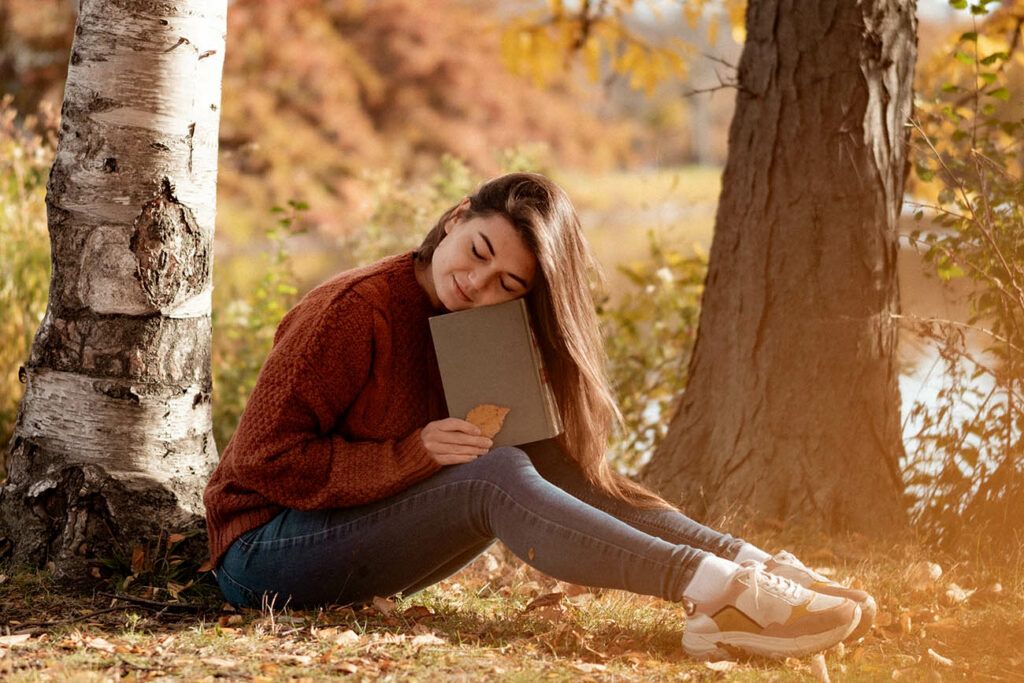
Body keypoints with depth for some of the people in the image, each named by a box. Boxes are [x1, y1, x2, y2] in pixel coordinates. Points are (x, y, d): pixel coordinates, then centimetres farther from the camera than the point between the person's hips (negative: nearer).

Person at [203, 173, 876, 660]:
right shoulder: (359, 311, -18)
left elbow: (565, 474, 1)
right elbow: (266, 458, -21)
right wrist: (415, 455, -26)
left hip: (367, 534, 7)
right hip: (265, 550, -7)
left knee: (542, 460, -12)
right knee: (495, 474, -28)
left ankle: (748, 564, -23)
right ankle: (721, 588, -37)